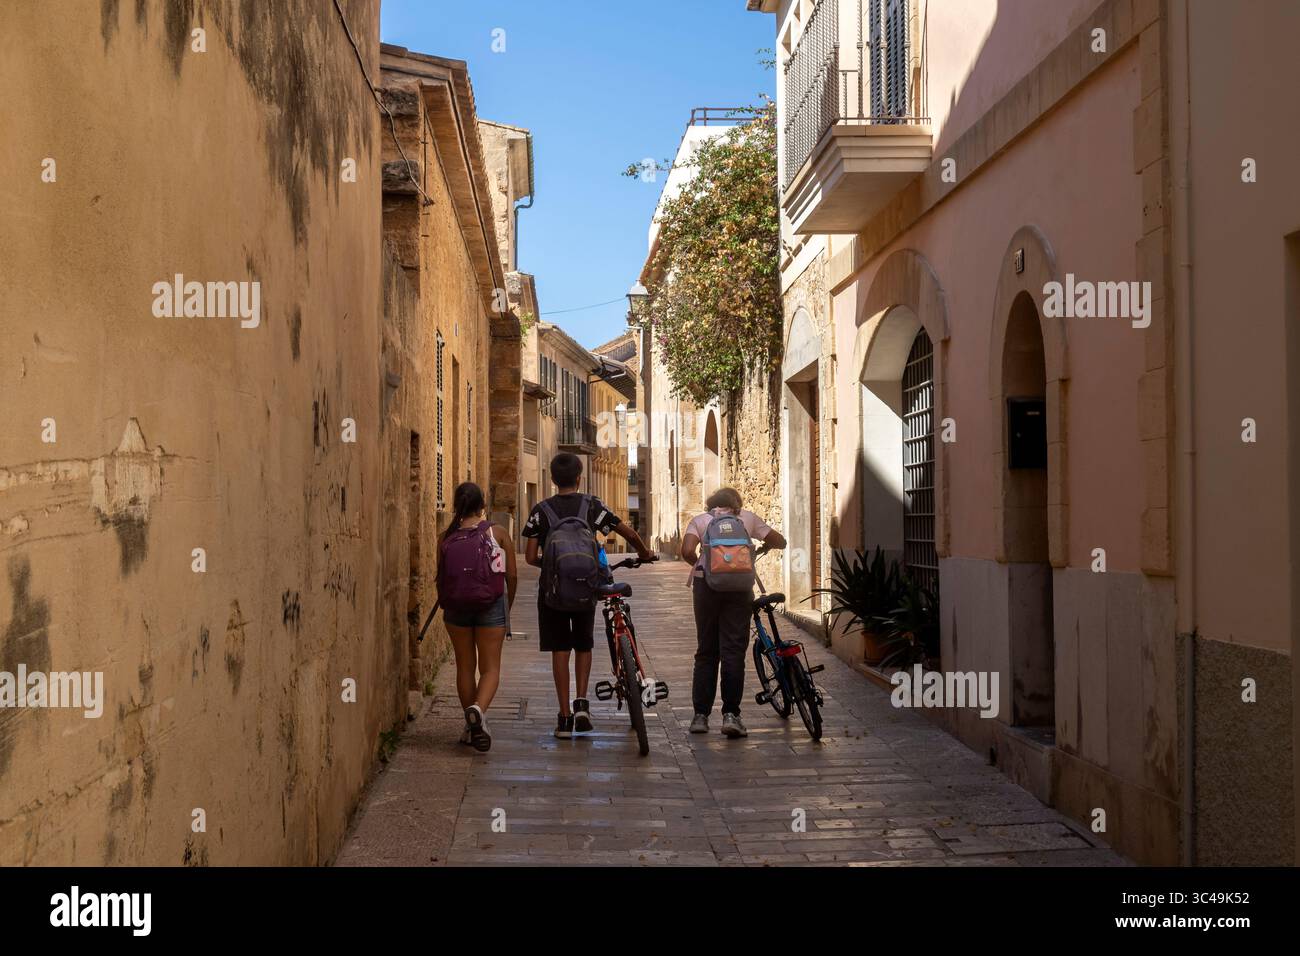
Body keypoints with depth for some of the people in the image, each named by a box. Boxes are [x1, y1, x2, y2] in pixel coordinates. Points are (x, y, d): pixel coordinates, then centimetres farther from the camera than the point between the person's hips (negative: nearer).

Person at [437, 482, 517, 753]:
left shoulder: (446, 538, 1)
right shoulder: (497, 533, -3)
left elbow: (440, 578, 3)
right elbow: (512, 575, -1)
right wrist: (508, 606, 15)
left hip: (456, 608, 2)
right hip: (491, 605, -2)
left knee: (465, 666, 14)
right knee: (490, 667, 5)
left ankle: (472, 726, 20)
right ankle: (478, 709, -23)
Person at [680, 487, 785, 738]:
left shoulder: (699, 520, 16)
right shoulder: (747, 518, 19)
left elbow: (687, 551, -2)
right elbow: (779, 541, 19)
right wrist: (761, 547, 38)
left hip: (706, 583, 0)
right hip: (739, 584, 0)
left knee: (706, 651, 8)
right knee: (734, 650, 0)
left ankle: (701, 715, 6)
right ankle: (730, 714, -6)